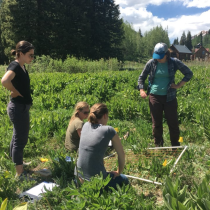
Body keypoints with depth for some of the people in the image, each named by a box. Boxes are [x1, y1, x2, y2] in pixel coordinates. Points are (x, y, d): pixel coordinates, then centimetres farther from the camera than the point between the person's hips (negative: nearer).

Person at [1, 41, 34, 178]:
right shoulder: (15, 66, -18)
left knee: (18, 138, 21)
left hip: (21, 107, 10)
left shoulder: (22, 66, 9)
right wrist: (15, 92, -22)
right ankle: (19, 174, 10)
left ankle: (17, 165, 38)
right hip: (19, 107, -10)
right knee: (20, 140, -2)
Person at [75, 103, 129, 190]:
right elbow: (121, 154, -3)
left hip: (79, 177, 7)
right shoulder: (109, 130, -11)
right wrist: (119, 172, 14)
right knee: (124, 180, 21)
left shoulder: (86, 126, 4)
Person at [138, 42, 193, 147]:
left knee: (173, 123, 4)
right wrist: (141, 90, -5)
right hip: (154, 97, 1)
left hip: (169, 97, -1)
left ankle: (175, 147, 21)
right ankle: (158, 146, 25)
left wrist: (179, 85, -4)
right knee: (156, 123, 8)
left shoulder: (174, 62, -4)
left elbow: (189, 73, 6)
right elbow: (141, 77, 10)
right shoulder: (151, 63, -1)